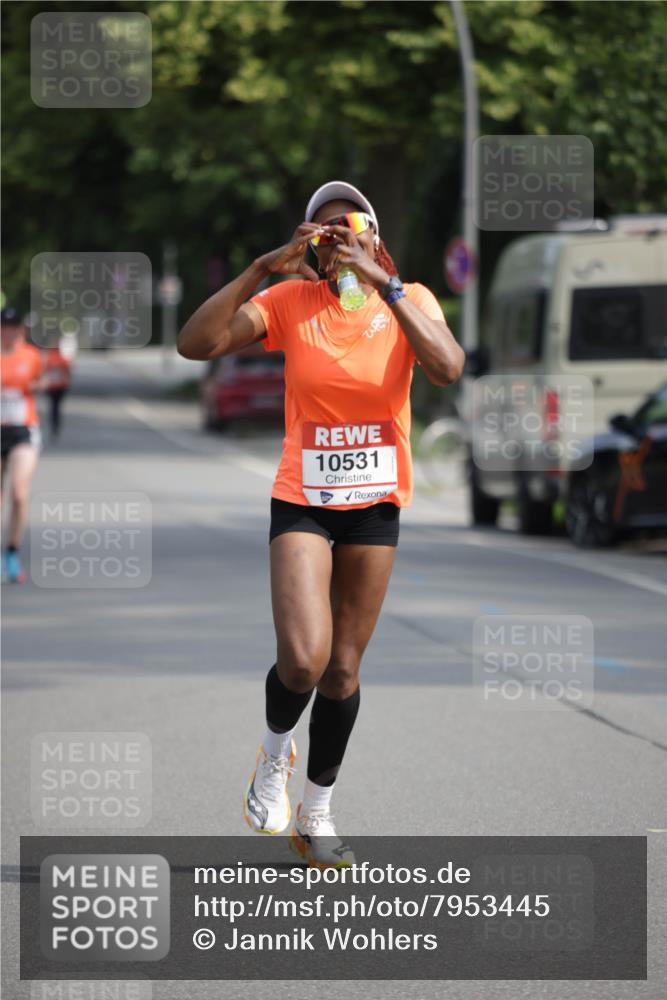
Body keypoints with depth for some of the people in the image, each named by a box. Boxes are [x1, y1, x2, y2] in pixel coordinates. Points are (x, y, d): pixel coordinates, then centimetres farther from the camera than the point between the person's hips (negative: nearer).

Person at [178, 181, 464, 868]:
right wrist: (263, 267, -23)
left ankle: (317, 815, 24)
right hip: (302, 501, -2)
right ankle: (275, 752, 14)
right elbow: (195, 344, -17)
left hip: (376, 503, 2)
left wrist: (383, 283, -27)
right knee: (302, 660, -19)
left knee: (343, 668, 8)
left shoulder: (409, 300, -4)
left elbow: (447, 368, -24)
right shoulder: (290, 301, -5)